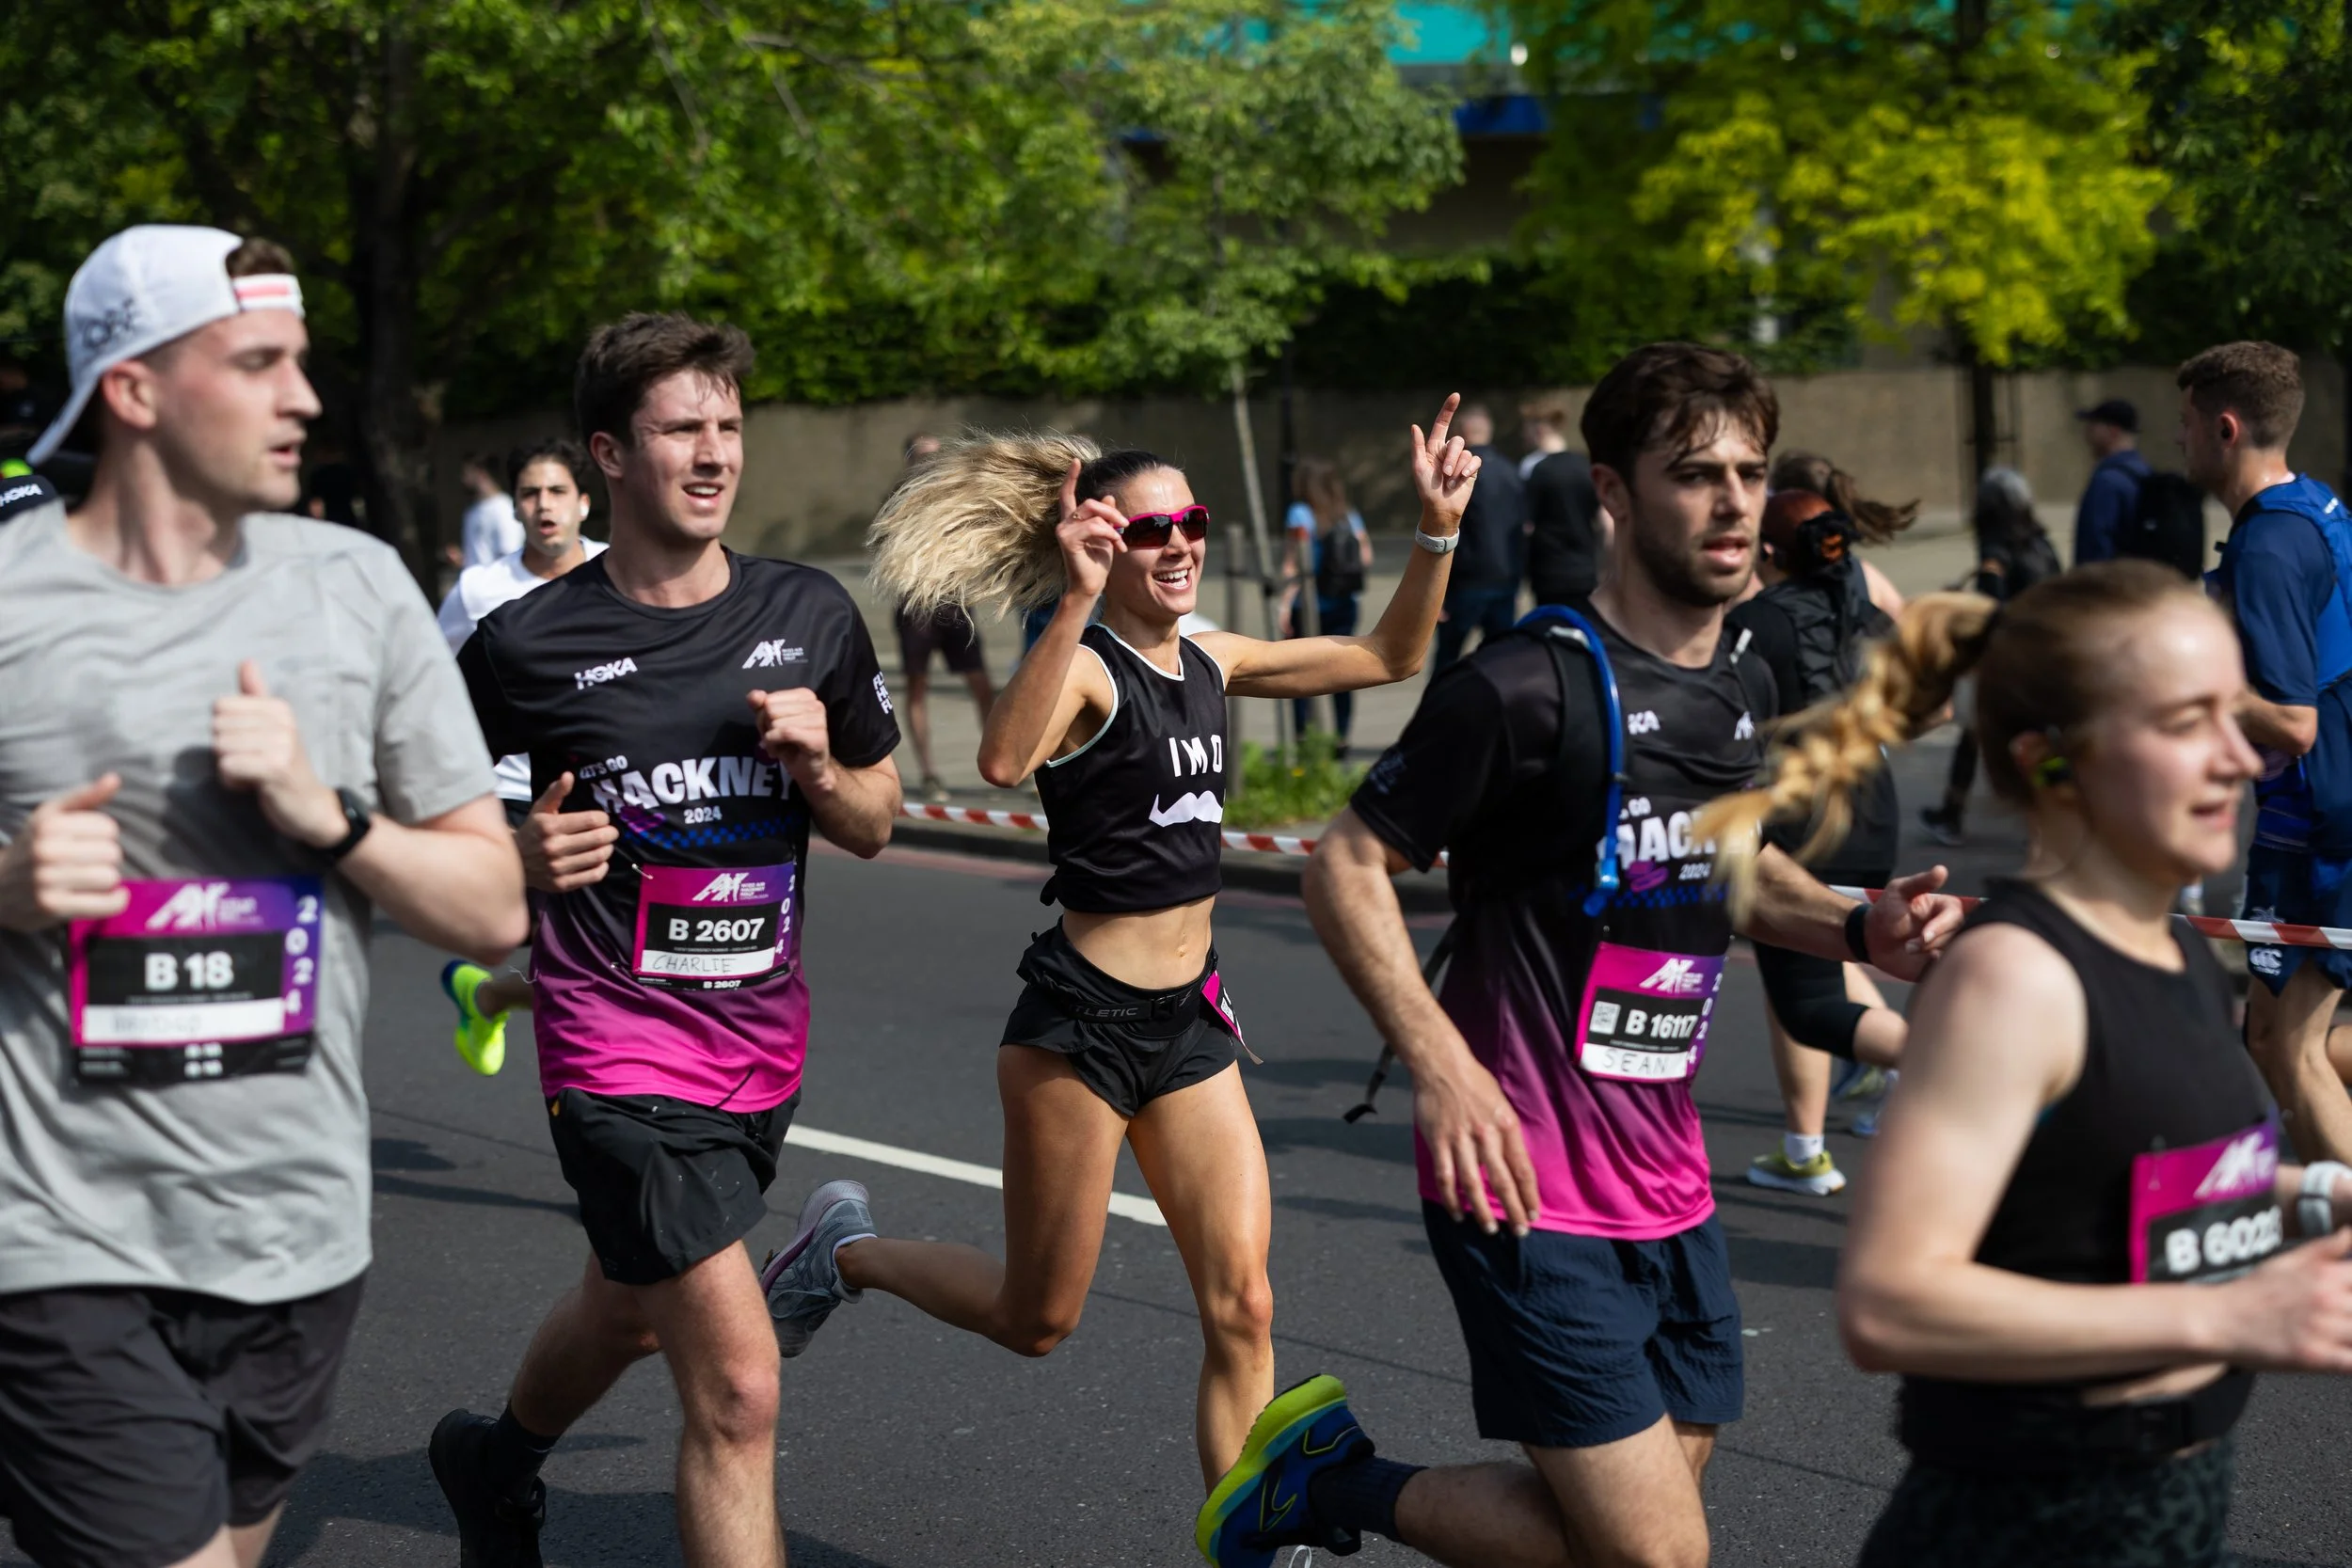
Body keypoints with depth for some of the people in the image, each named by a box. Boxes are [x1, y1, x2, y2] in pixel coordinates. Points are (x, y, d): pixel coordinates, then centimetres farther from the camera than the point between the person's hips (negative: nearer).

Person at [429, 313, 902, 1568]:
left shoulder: (812, 617, 2)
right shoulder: (528, 644, -10)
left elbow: (875, 824, 11)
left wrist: (816, 764, -10)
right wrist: (516, 856, -17)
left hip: (762, 1036, 6)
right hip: (619, 1046, -6)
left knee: (631, 1313, 28)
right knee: (737, 1386, -17)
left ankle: (494, 1463, 59)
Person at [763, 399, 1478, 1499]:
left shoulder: (1210, 664, 8)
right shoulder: (1085, 668, -15)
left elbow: (1389, 657, 17)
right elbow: (1005, 760, -38)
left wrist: (1437, 531, 4)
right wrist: (1078, 603, -45)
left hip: (1191, 1024, 7)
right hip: (1082, 1022, -6)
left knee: (1242, 1308, -1)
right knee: (1036, 1318, 8)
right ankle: (847, 1251, 34)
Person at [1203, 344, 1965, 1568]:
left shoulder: (1743, 690, 9)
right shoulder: (1532, 686, -15)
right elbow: (1347, 865, -11)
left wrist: (1854, 928, 8)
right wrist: (1439, 1064, -23)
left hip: (1668, 1188, 8)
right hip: (1530, 1189, -8)